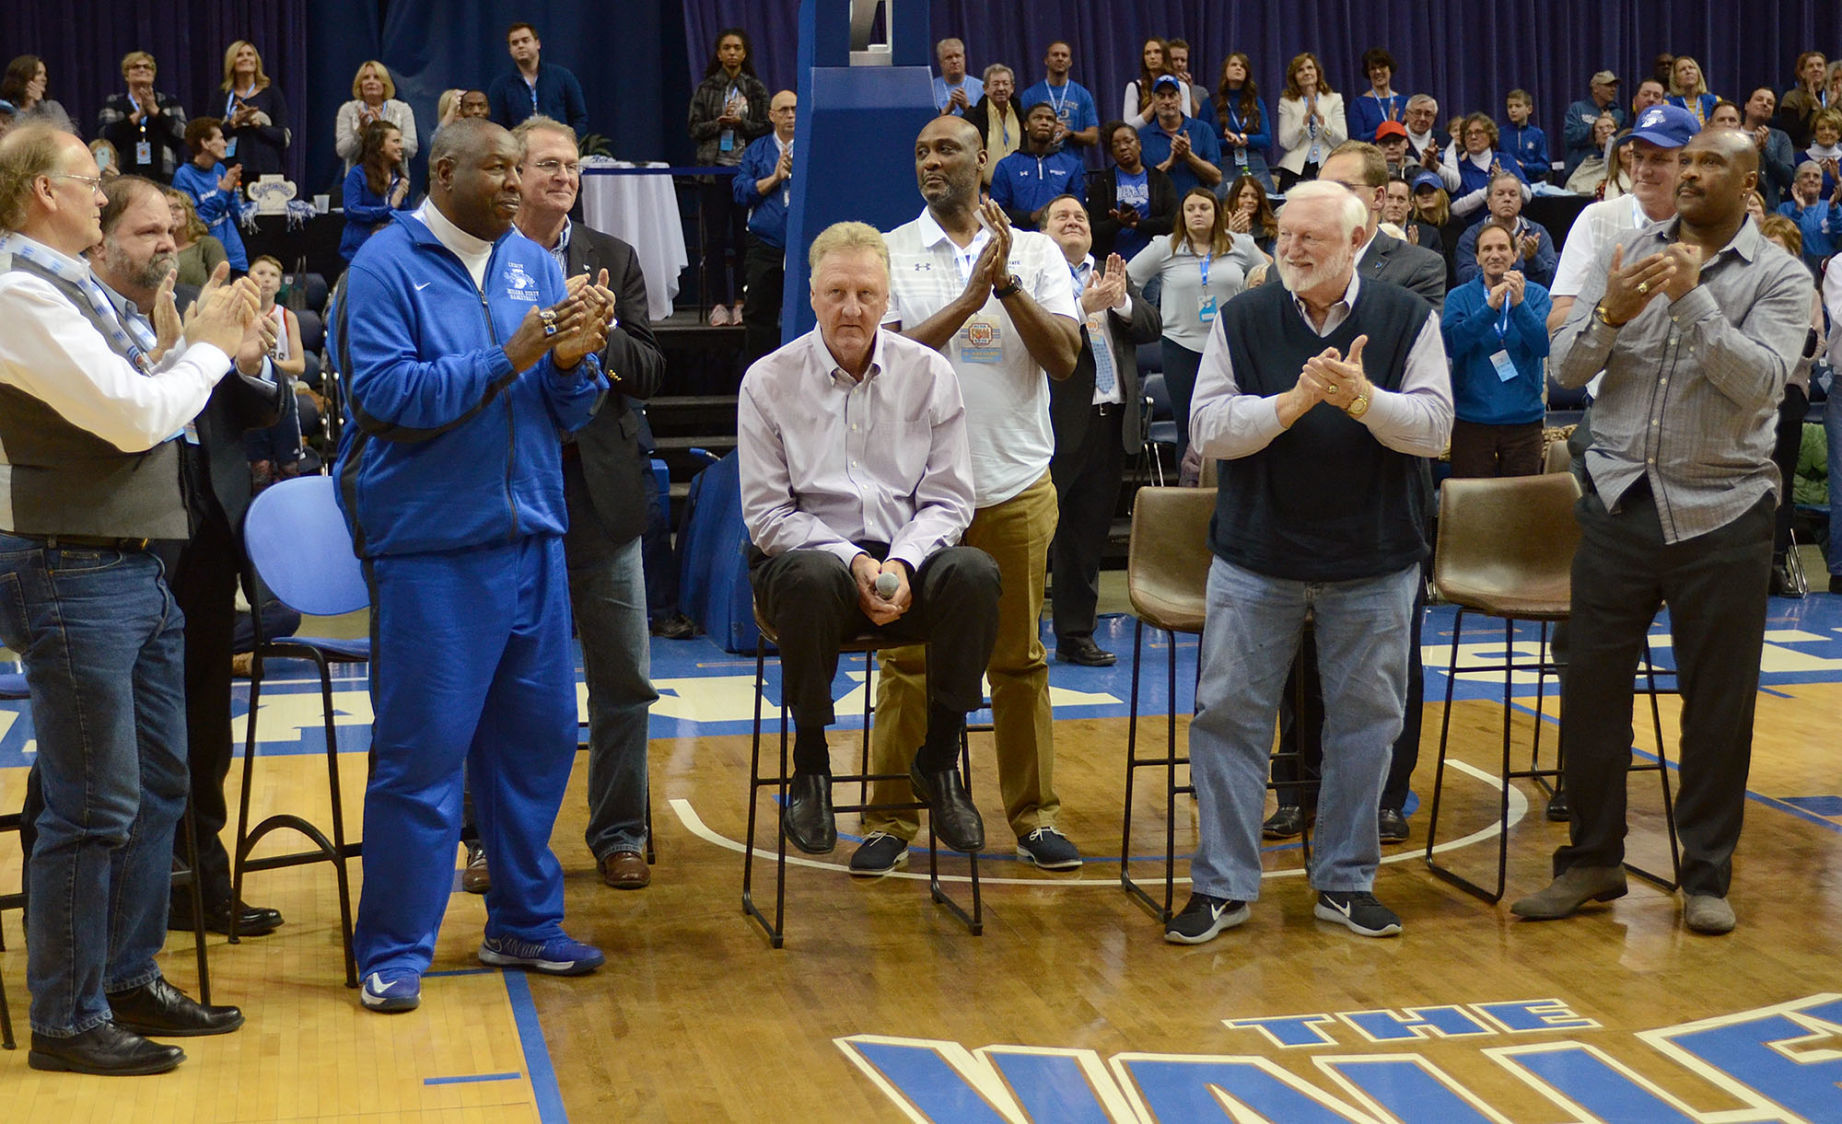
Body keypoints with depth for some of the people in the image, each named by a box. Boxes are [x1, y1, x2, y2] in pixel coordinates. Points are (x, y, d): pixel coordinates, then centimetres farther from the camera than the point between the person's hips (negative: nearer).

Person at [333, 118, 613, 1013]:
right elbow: (384, 393, -17)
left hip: (530, 536, 6)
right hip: (430, 545, -6)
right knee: (421, 750, -3)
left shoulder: (534, 265, 10)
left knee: (536, 737, 11)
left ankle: (524, 922, 26)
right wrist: (506, 358, -21)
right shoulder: (386, 265, -5)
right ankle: (394, 950, 8)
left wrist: (574, 359, -11)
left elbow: (571, 411, 10)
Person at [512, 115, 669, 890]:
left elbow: (649, 372, 2)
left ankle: (618, 834, 19)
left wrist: (601, 337, -16)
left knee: (623, 676, 6)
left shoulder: (614, 260, 9)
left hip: (600, 489, 3)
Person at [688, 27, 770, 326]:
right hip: (715, 169, 0)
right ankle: (718, 304, 1)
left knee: (744, 237, -2)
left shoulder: (756, 89, 9)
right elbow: (695, 129, 5)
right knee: (715, 237, -2)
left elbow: (767, 128, 5)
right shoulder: (705, 89, 9)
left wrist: (741, 124, -11)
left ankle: (741, 302, 3)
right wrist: (718, 123, -12)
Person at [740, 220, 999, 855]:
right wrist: (853, 562, -17)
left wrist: (900, 563, -16)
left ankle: (938, 760, -12)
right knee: (812, 577, -38)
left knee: (975, 573, -30)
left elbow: (949, 499, 4)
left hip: (906, 559, 2)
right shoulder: (769, 382, 0)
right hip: (808, 551, -2)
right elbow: (766, 513, -2)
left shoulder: (929, 374, 6)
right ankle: (809, 768, -18)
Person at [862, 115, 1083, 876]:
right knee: (909, 656, 3)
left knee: (1020, 659, 9)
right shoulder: (891, 253, 2)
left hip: (1016, 488, 1)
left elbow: (1064, 359, -4)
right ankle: (891, 820, 11)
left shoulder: (1035, 253, 6)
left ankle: (1033, 816, 18)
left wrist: (1007, 284, -14)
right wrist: (968, 299, -15)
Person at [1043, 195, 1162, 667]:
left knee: (1088, 535, 12)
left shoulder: (1115, 276, 16)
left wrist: (1122, 302, -10)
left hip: (1113, 422, 6)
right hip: (1058, 423, -6)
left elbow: (1153, 327, 7)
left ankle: (1075, 635, 21)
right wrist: (1083, 306, -24)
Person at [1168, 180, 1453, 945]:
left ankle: (1345, 880, 21)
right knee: (1229, 713, 1)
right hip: (1256, 557, 0)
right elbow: (1206, 429, -7)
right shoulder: (1242, 321, 1)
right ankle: (1222, 884, 11)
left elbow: (1435, 427, -7)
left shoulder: (1407, 319, 0)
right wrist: (1291, 403, -20)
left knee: (1363, 718, 8)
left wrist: (1362, 398, -23)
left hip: (1372, 563, 0)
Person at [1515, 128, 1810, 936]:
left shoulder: (1778, 277, -1)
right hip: (1620, 501, 2)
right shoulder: (1627, 255, 6)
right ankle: (1591, 860, 20)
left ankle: (1706, 875, 19)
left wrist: (1693, 299, -25)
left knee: (1718, 702, 5)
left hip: (1721, 513, -2)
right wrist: (1611, 314, -20)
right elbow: (1565, 370, -1)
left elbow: (1760, 382, -17)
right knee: (1590, 686, 5)